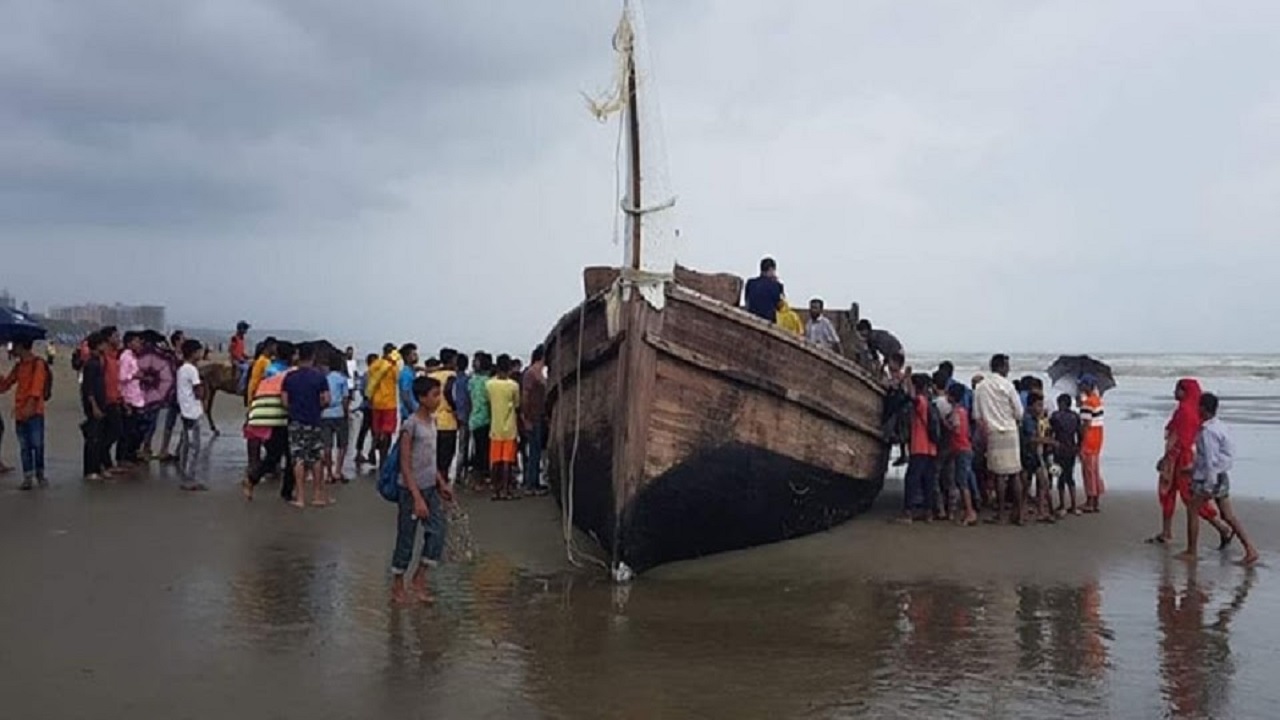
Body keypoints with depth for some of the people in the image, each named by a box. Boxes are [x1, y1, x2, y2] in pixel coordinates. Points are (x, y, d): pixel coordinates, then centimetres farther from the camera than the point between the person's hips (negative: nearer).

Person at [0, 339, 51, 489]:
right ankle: (28, 478, 7)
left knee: (37, 445, -5)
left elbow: (37, 386, -15)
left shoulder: (38, 364, -5)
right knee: (24, 447, 5)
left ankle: (40, 475, 7)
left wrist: (30, 406, -24)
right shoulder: (18, 367, 16)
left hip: (35, 412, -7)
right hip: (19, 413, 7)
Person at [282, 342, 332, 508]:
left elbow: (285, 401, -3)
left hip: (295, 422, 1)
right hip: (313, 422, -1)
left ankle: (300, 497, 3)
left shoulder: (289, 377, 0)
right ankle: (318, 494, 15)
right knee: (317, 458, 10)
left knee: (299, 459, 3)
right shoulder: (319, 376, -5)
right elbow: (326, 399, -8)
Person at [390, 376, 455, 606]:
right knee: (406, 537, 4)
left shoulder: (432, 421, 6)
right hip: (412, 489, -7)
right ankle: (398, 585, 19)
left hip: (430, 488, 7)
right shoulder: (411, 425, -18)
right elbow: (405, 465, -19)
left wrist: (442, 483, 14)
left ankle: (419, 578, 14)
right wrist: (417, 498, -22)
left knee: (438, 530, 1)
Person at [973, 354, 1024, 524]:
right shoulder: (1006, 385, -6)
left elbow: (977, 416, 4)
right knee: (1014, 475, 5)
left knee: (999, 474, 3)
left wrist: (984, 435, 9)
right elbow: (1019, 412, -3)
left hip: (991, 433, 2)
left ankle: (1000, 514, 2)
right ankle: (1018, 513, 6)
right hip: (1009, 432, -2)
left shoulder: (980, 387, 4)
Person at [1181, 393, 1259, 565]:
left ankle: (1191, 552, 12)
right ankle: (1250, 549, 4)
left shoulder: (1207, 431, -20)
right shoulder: (1221, 426, 8)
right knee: (1228, 516, 10)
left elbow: (1211, 459, -22)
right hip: (1222, 475, 9)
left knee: (1192, 511, 6)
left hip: (1208, 477, -9)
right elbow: (1230, 452, 16)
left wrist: (1209, 485, -19)